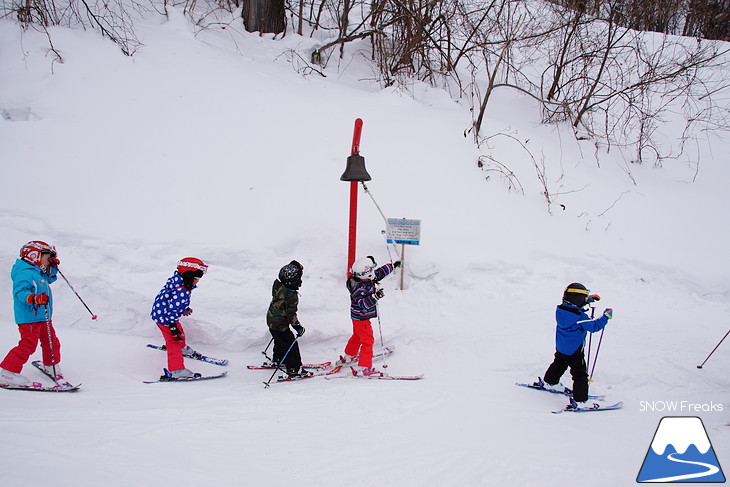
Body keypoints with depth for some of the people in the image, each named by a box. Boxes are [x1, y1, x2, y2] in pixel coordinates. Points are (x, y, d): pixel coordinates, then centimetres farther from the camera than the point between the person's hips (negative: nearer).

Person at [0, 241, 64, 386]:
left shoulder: (39, 273, 16)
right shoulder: (26, 273, -16)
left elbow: (49, 279, 37)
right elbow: (20, 292, -28)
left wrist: (53, 267, 22)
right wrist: (33, 298, -45)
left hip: (42, 317, 10)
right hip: (29, 317, -10)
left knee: (51, 343, 18)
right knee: (28, 345, -14)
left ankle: (51, 367, 38)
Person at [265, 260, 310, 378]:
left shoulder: (278, 286, -7)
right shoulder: (291, 295, -28)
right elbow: (291, 313, -27)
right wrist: (298, 327, -20)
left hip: (271, 321, 9)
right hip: (280, 325, -9)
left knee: (280, 341, 28)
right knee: (291, 345, 0)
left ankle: (277, 360, 47)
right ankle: (294, 369, 5)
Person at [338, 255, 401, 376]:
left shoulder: (367, 279, -5)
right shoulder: (359, 288, -32)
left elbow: (380, 272, 10)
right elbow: (364, 304, -39)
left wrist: (393, 266, 20)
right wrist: (374, 296, -53)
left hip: (358, 317, 10)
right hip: (361, 318, -10)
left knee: (357, 336, 28)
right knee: (368, 341, -5)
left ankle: (348, 357, 47)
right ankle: (363, 368, -2)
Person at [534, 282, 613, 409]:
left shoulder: (561, 309, -7)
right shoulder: (580, 317, -29)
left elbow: (574, 306, 16)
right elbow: (594, 326, -19)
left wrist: (588, 299, 16)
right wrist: (606, 316, -8)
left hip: (560, 348, 8)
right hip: (574, 351, -8)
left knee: (559, 364, 32)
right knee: (580, 375, 2)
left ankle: (549, 382, 52)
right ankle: (580, 401, 3)